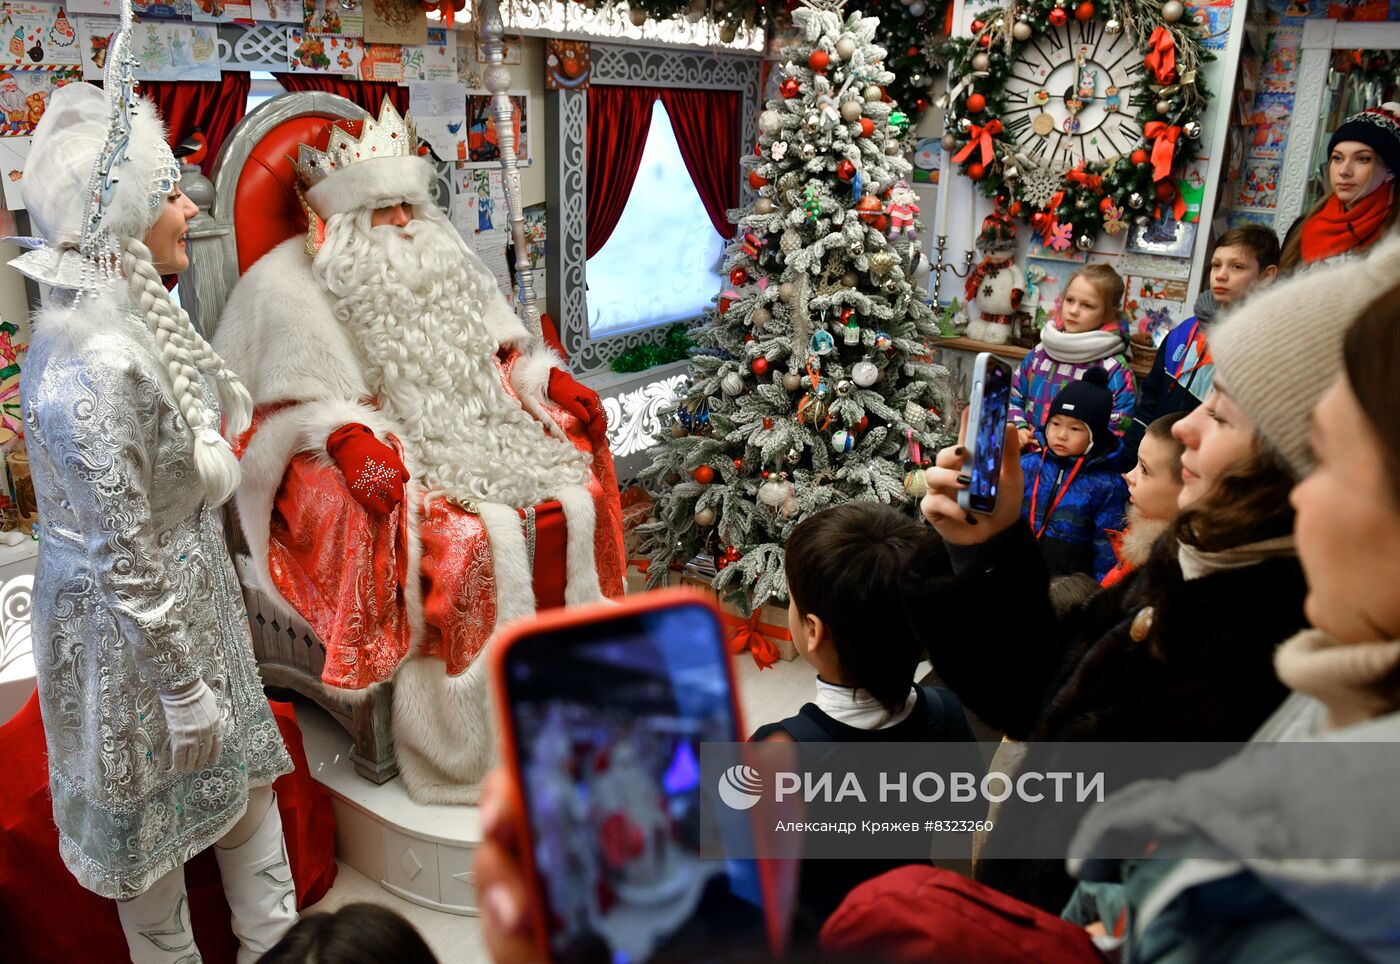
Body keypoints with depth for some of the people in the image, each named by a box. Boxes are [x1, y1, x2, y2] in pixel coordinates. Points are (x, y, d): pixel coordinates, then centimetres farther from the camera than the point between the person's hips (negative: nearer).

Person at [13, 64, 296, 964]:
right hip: (131, 627, -9)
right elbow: (122, 556, -26)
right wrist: (183, 685, -18)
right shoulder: (91, 361, -30)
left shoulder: (140, 316, -1)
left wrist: (224, 601, 17)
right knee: (154, 818, 16)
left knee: (245, 773, 22)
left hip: (193, 593, 9)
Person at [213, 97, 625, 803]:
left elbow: (501, 351, 19)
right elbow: (294, 405, -9)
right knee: (472, 537, -30)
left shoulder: (441, 258, 17)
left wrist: (554, 383, 2)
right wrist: (348, 439, -27)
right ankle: (471, 749, -13)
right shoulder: (286, 283, -1)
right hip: (378, 461, -6)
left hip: (471, 433, 6)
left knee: (579, 495, -13)